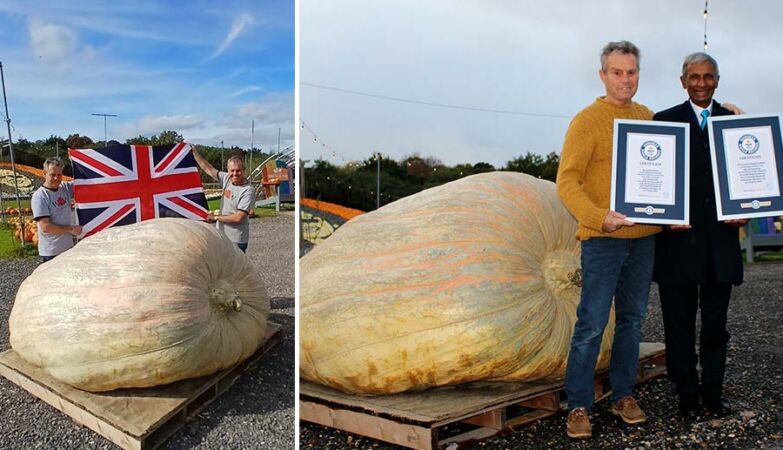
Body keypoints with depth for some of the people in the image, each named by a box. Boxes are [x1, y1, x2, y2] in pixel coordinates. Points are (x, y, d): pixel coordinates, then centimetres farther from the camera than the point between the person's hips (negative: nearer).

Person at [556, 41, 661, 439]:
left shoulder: (649, 118, 12)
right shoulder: (587, 120, -6)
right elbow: (567, 182, -14)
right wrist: (600, 217, -25)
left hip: (644, 237, 6)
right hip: (603, 238, -6)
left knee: (632, 319, 12)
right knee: (592, 323, -5)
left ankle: (623, 396, 24)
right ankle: (578, 406, 4)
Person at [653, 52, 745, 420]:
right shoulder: (664, 121, 4)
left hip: (721, 240, 3)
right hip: (679, 239, -2)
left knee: (715, 323, 11)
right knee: (679, 324, 5)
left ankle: (713, 392, 24)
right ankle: (687, 395, 17)